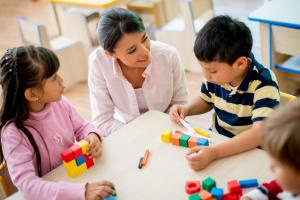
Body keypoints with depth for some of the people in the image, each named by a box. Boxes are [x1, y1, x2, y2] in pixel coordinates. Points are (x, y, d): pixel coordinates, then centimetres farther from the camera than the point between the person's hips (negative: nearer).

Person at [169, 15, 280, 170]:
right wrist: (186, 109, -6)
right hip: (216, 140, 5)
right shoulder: (216, 73, -7)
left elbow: (260, 133, -32)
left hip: (249, 151, -5)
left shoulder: (263, 84, -23)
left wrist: (213, 153, -42)